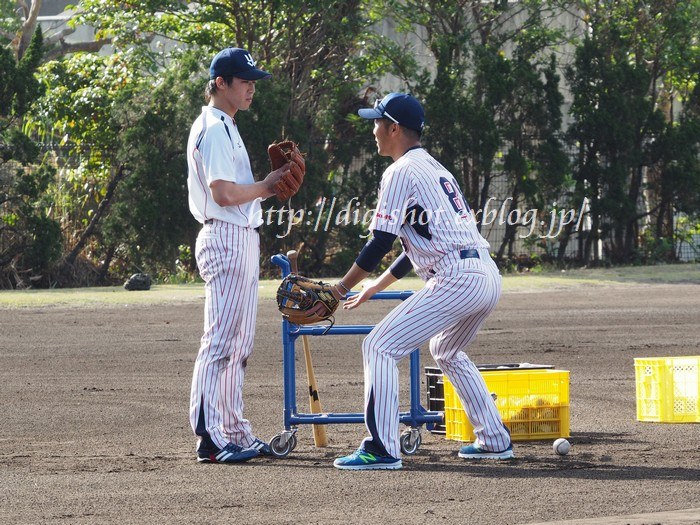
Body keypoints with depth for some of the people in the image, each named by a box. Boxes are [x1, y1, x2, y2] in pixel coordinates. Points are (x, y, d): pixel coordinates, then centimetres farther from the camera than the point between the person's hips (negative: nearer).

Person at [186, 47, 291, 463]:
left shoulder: (226, 128, 20)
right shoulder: (214, 129, -13)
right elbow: (224, 193, -21)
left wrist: (268, 186, 8)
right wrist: (266, 187, -9)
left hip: (243, 240, 11)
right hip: (226, 239, -11)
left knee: (239, 344, 13)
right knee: (220, 340, -13)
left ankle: (235, 432, 18)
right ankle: (210, 439, -16)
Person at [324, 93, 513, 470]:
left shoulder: (401, 172, -3)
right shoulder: (435, 168, 26)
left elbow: (381, 242, -9)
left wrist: (340, 290, -1)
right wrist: (375, 287, 34)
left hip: (455, 280, -10)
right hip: (488, 275, 10)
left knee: (380, 346, -7)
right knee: (447, 351, 32)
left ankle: (382, 449, -15)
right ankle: (495, 441, 28)